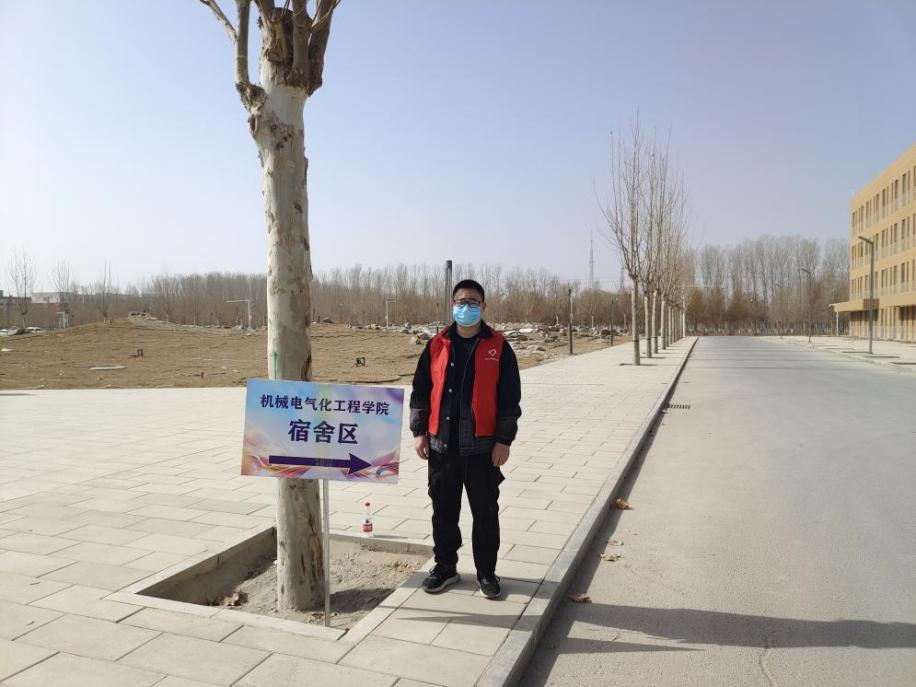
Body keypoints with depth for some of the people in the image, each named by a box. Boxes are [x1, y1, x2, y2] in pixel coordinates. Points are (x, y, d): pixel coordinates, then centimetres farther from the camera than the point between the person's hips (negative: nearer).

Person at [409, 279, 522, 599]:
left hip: (482, 446, -2)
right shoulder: (437, 345, 6)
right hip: (442, 444, 2)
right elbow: (421, 391, 9)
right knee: (443, 510, 12)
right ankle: (445, 566, 29)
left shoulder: (498, 347, -1)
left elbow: (510, 398, -2)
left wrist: (504, 440, -6)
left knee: (485, 513, 7)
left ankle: (486, 572, 23)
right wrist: (419, 431, 3)